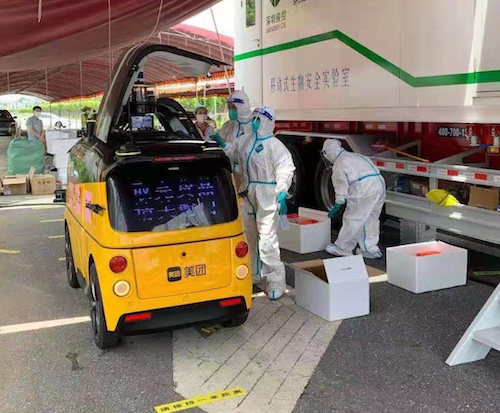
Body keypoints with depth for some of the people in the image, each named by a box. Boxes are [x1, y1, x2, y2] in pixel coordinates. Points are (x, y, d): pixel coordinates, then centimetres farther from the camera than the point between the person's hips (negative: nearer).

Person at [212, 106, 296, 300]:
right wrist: (219, 141, 8)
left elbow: (285, 171, -16)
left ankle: (276, 282, -1)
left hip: (267, 197, -8)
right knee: (249, 235, 19)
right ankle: (253, 274, 37)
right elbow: (231, 151, 24)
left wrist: (282, 195, -25)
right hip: (247, 194, 8)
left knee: (267, 239, -11)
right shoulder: (245, 140, 9)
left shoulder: (274, 145, -12)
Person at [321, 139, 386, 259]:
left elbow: (341, 186, -1)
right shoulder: (356, 156, 26)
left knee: (352, 220, 3)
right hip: (380, 183, 9)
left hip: (365, 190, -9)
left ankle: (342, 249, 14)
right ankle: (371, 249, 22)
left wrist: (337, 205, 8)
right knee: (370, 219, 18)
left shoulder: (338, 165, 0)